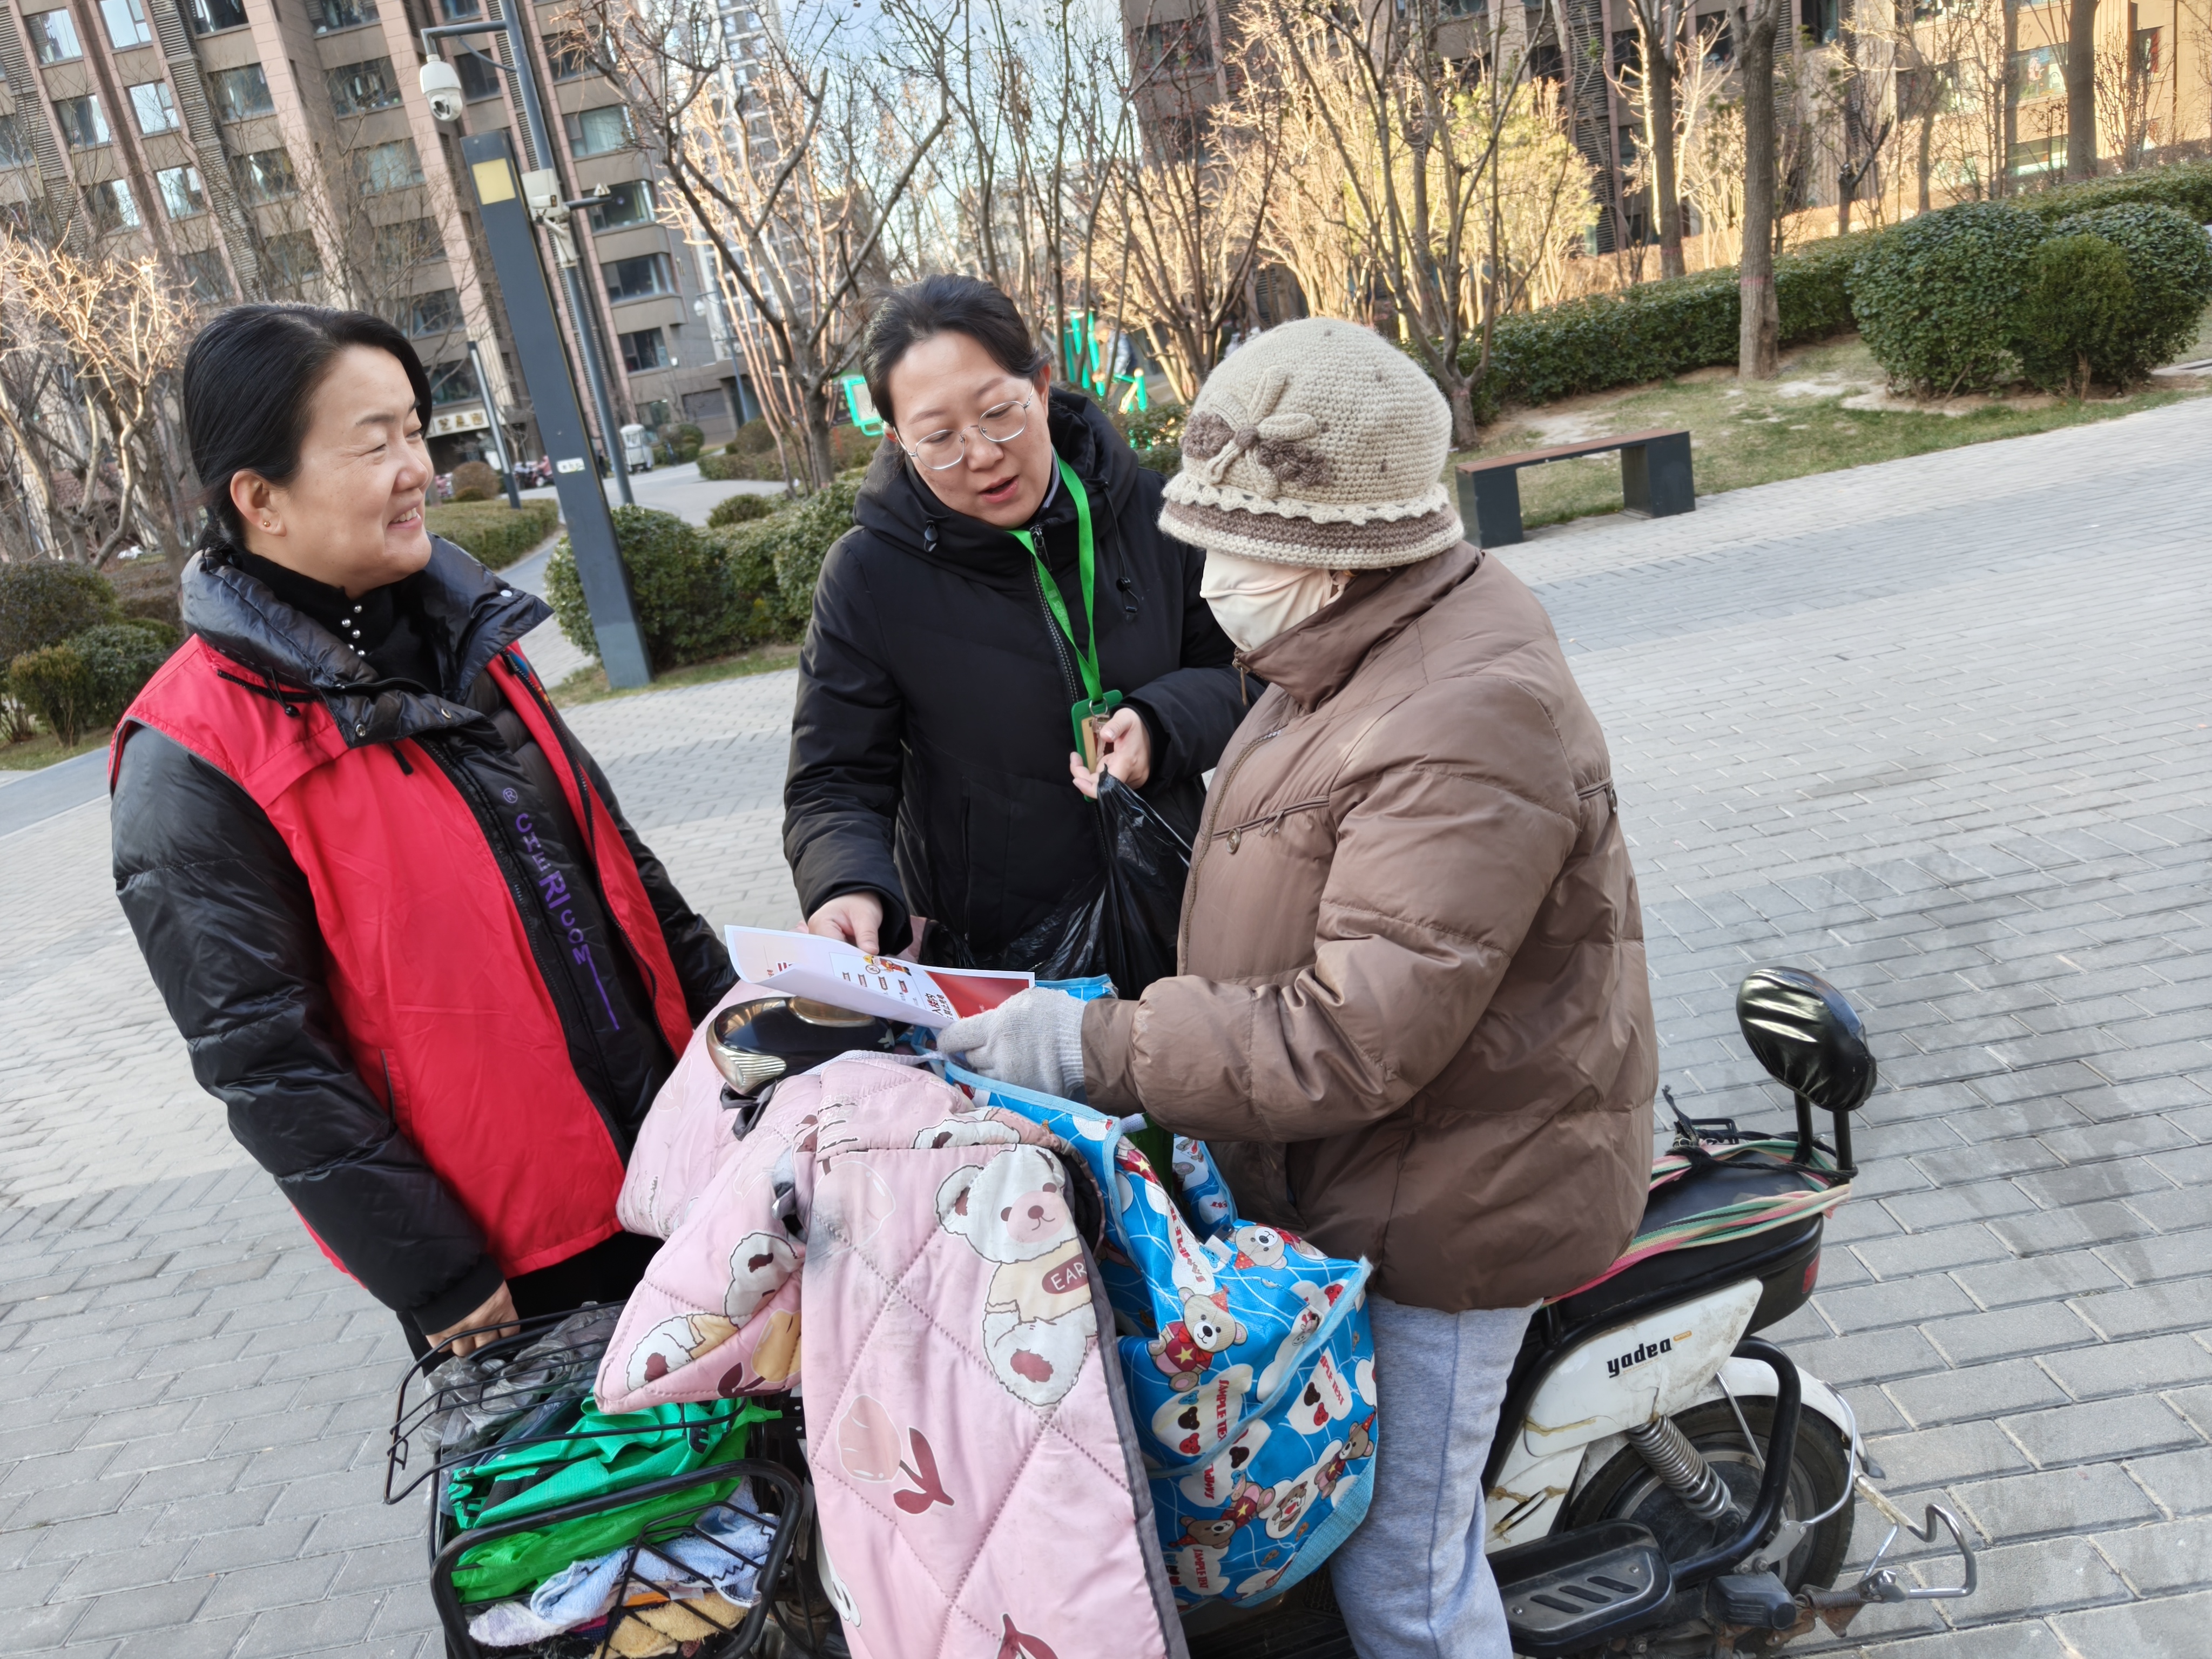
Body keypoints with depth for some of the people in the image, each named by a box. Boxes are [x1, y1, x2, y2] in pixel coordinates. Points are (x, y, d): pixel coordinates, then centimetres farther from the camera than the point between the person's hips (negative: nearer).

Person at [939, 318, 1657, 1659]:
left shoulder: (1462, 722, -30)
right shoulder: (1357, 650, 5)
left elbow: (1353, 1038, -32)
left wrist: (1096, 1051, -28)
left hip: (1449, 1199, -10)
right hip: (1367, 1167, 10)